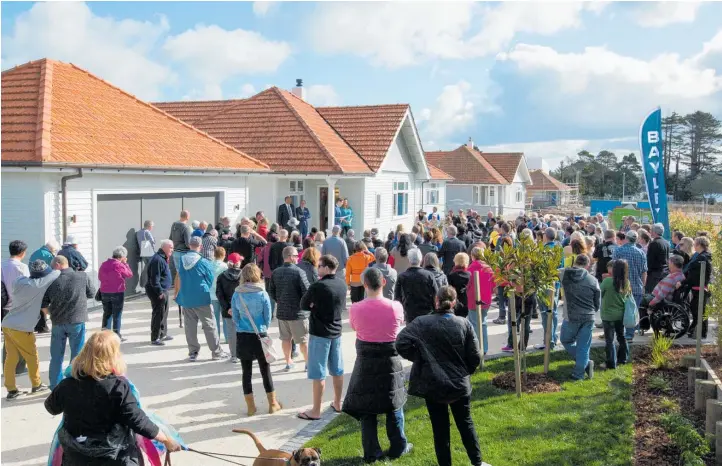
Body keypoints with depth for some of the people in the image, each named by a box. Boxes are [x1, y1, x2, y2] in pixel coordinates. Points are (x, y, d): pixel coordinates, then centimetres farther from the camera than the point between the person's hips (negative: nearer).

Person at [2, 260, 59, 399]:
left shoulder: (20, 281, 5)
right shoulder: (38, 285, -15)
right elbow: (57, 273, -13)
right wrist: (60, 268, 7)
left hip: (7, 324, 6)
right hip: (21, 329, -6)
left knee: (11, 357, 12)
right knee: (32, 357, 12)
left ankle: (11, 389, 16)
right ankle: (36, 385, 25)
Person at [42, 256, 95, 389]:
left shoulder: (52, 280, -6)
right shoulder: (83, 277, -7)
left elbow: (43, 305, 0)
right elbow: (92, 294, 7)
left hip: (58, 322, 1)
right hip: (77, 321, -1)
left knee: (56, 357, 15)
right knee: (77, 355, 10)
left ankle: (55, 387, 23)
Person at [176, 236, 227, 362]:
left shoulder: (181, 260, -1)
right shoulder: (204, 263, -13)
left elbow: (179, 278, 10)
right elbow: (211, 281, -3)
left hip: (185, 299, 4)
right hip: (201, 299, -4)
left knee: (190, 326, 10)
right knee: (209, 325, 4)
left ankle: (192, 353, 15)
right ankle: (216, 352, 9)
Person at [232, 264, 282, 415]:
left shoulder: (236, 295, -4)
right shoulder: (263, 294, -10)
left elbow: (235, 318, 3)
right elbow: (268, 318, -3)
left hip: (242, 336, 2)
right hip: (260, 336, -2)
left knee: (246, 371, 10)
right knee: (265, 370, 11)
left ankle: (251, 407, 16)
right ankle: (273, 404, 20)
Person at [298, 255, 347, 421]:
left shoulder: (318, 286, -20)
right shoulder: (342, 284, 1)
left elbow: (303, 305, -8)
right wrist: (322, 306, 2)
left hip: (320, 333, -7)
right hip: (336, 331, 7)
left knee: (318, 373, 0)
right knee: (337, 370, 16)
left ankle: (316, 411, 6)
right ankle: (337, 404, 28)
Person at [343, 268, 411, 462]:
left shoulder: (355, 309, -14)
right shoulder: (396, 307, -13)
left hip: (366, 362, 0)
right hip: (390, 361, 1)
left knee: (367, 408, 10)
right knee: (394, 405, 17)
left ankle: (372, 452, 16)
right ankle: (398, 447, 28)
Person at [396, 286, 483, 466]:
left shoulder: (422, 323, -11)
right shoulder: (464, 324, -6)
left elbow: (401, 343, -22)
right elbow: (475, 357, -4)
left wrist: (419, 358, -6)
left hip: (433, 385, -2)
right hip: (459, 384, 2)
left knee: (440, 428, 9)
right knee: (466, 423, 18)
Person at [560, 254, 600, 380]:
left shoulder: (564, 274, -5)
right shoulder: (593, 280, -1)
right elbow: (598, 304, 8)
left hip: (571, 317, -1)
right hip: (588, 318, 1)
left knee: (566, 340, 21)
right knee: (583, 346, 10)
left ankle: (585, 363, 12)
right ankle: (578, 373, 10)